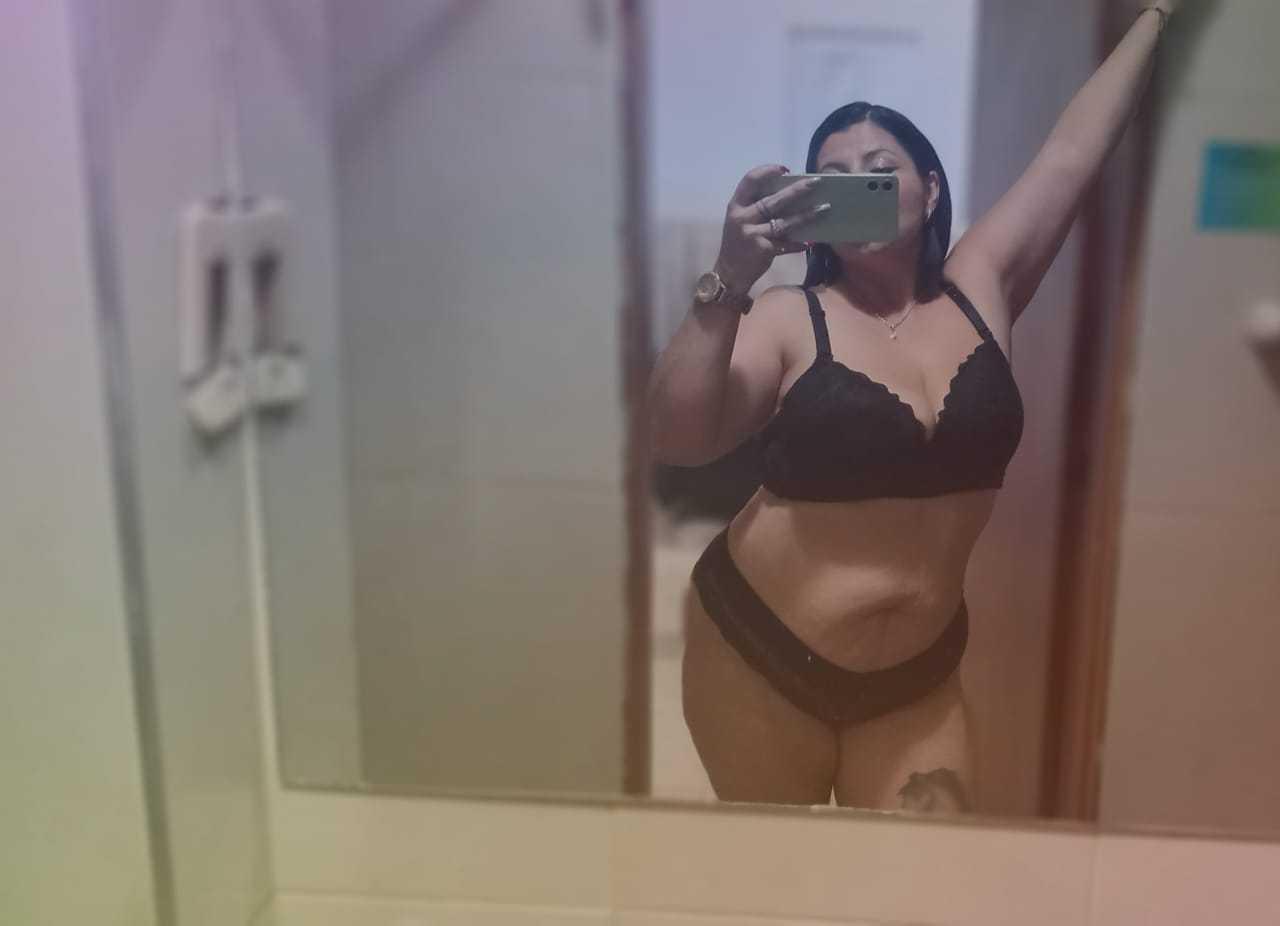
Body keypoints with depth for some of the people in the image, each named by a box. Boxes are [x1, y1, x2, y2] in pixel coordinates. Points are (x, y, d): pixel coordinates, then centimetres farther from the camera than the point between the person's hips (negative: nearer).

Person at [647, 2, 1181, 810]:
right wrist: (730, 280, -33)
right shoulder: (790, 319, -10)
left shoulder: (979, 293, 3)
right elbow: (676, 440, -23)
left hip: (918, 674, 3)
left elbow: (1073, 153, 8)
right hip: (762, 656, -3)